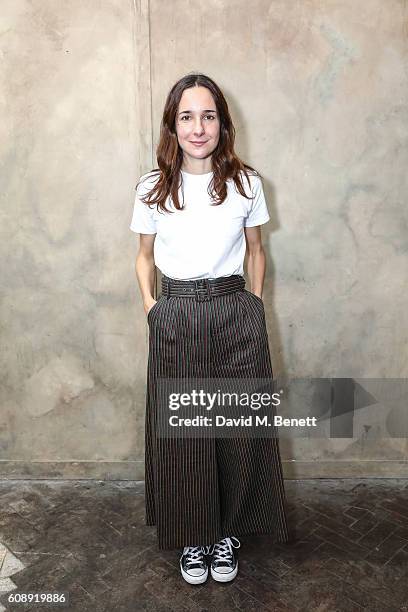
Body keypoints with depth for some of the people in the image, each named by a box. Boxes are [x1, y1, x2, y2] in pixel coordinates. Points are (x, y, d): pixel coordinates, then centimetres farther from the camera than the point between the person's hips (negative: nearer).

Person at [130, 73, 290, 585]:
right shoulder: (152, 188, 1)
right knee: (181, 428, 7)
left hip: (236, 314, 1)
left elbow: (255, 251, 11)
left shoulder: (246, 182, 1)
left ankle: (228, 531, 33)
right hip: (174, 319, 0)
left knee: (238, 425, 8)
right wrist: (150, 303, -2)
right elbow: (144, 255, 11)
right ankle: (192, 536, 32)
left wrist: (254, 306, 4)